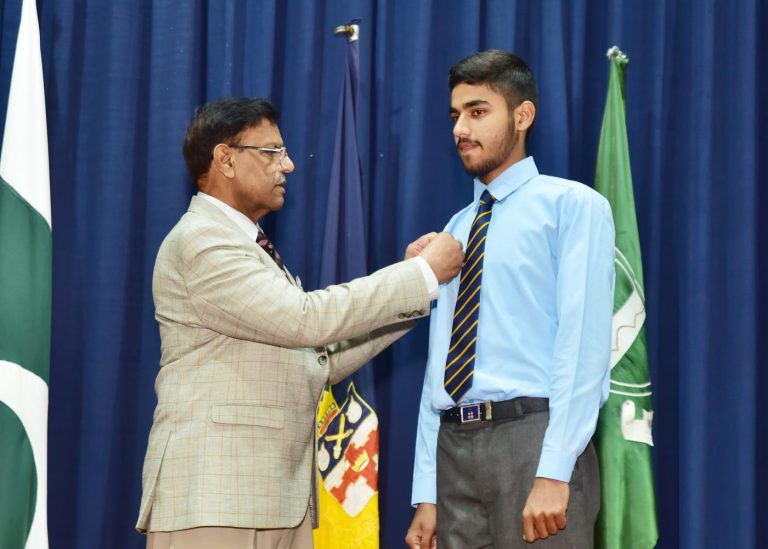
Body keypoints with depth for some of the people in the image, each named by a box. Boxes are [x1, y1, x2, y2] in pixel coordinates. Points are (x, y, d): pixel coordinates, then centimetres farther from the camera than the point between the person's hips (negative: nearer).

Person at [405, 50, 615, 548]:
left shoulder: (572, 206, -1)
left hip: (534, 438, -6)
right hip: (454, 447, 6)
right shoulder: (456, 230, 19)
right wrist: (427, 492, 10)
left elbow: (583, 339, -11)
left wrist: (554, 471, -20)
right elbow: (440, 357, 16)